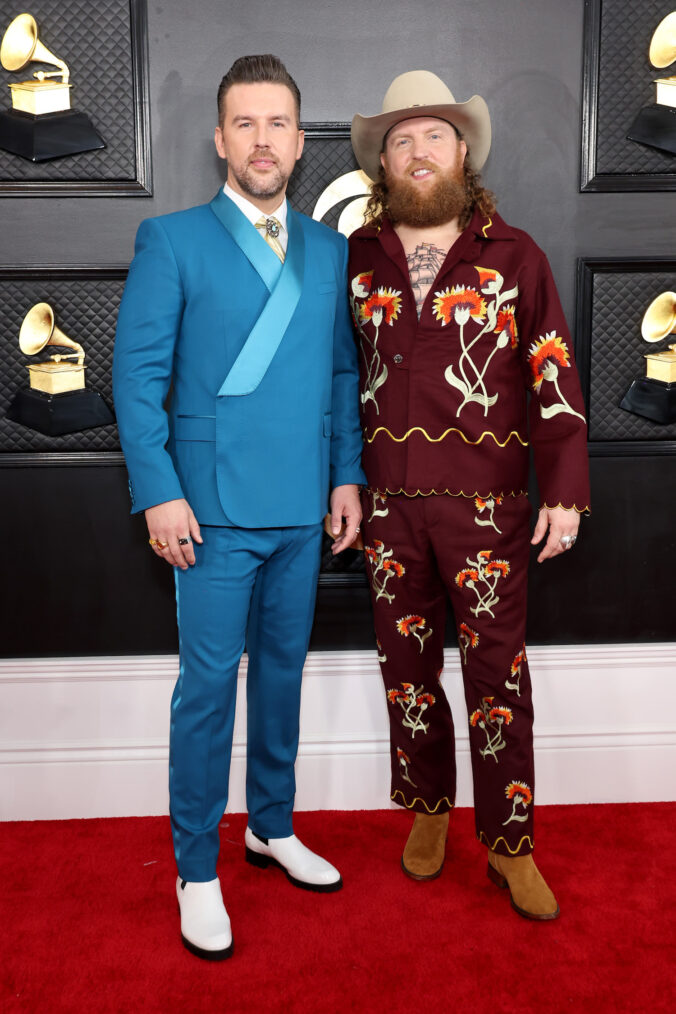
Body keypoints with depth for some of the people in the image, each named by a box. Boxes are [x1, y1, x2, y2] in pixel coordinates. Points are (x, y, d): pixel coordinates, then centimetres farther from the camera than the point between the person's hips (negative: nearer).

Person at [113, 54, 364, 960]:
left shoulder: (329, 251, 12)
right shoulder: (172, 241, -1)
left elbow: (343, 371, 13)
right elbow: (137, 373, -6)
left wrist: (347, 475, 5)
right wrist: (159, 492, -13)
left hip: (303, 510, 5)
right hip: (216, 509, -4)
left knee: (283, 670, 14)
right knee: (209, 684, 1)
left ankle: (272, 827, 33)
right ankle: (197, 872, 16)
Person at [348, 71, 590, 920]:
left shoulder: (514, 257, 2)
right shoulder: (354, 261, 8)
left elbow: (555, 380, 0)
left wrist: (566, 491, -7)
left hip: (487, 501, -2)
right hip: (387, 500, 3)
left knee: (497, 670, 3)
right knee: (406, 663, 11)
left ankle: (510, 845, 18)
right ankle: (427, 809, 32)